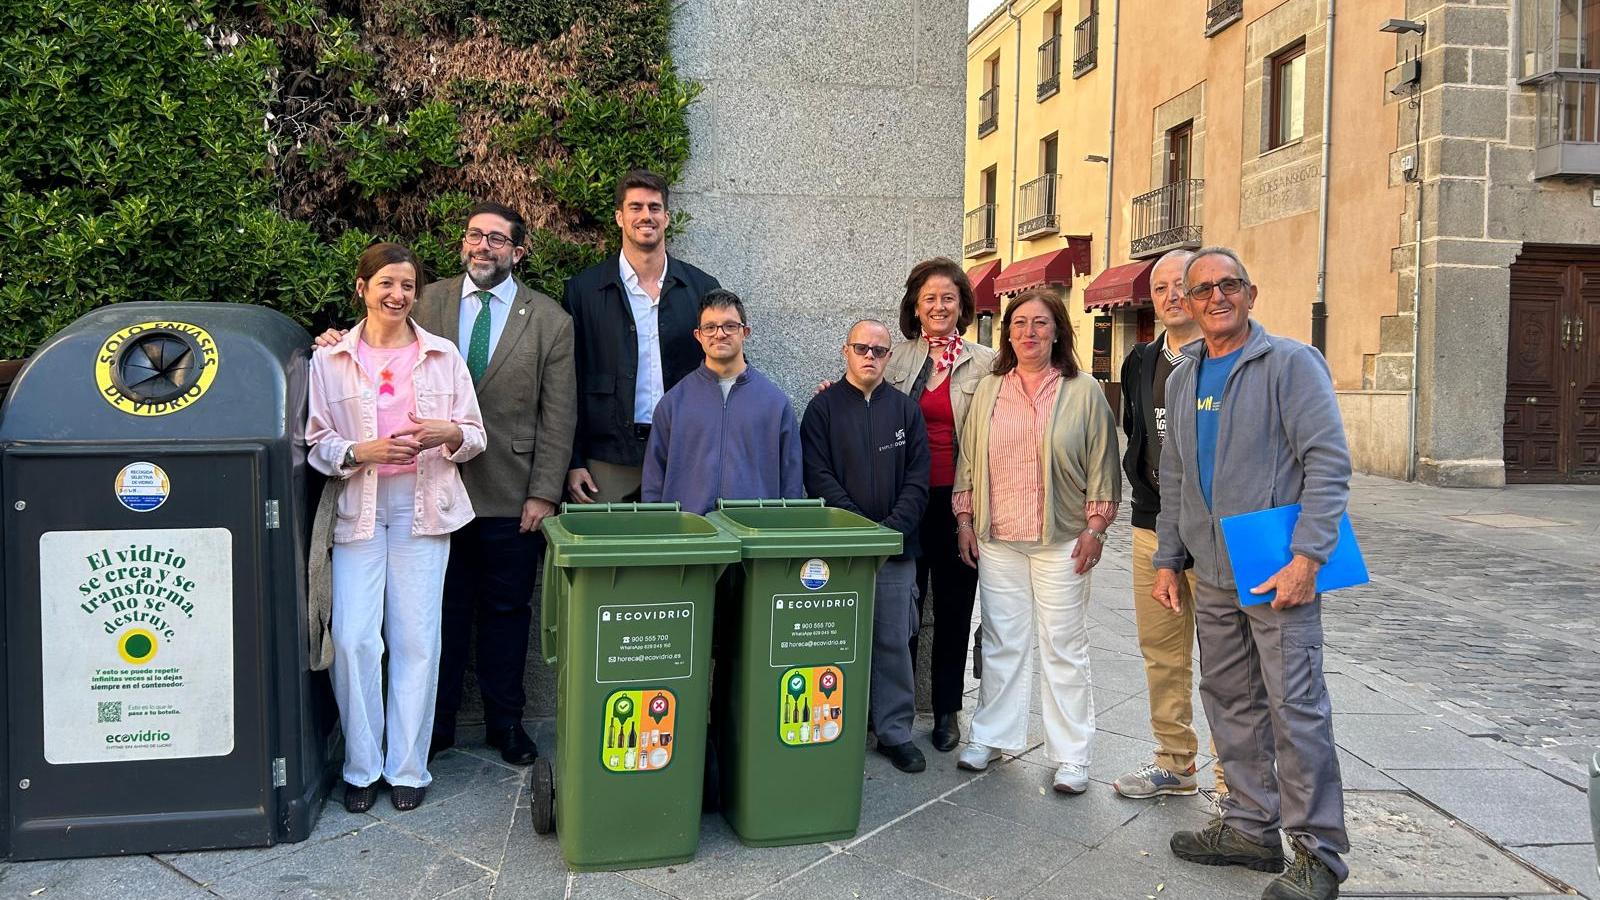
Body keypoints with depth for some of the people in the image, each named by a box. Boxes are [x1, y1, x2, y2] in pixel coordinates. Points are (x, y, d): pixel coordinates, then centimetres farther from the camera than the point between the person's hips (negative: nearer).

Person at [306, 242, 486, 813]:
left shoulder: (443, 356, 9)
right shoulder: (330, 362, 6)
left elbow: (475, 437, 8)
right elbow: (317, 444, 4)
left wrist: (448, 433, -14)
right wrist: (362, 452, -15)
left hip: (423, 508, 0)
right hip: (358, 509, 0)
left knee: (416, 639, 0)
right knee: (353, 639, -6)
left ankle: (408, 768, 12)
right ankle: (361, 766, 11)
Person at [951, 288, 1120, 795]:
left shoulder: (1084, 391, 0)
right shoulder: (988, 390, 9)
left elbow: (1103, 465, 0)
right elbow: (969, 460, 12)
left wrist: (1095, 527, -5)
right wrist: (965, 519, 8)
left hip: (1061, 541, -3)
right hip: (997, 539, 3)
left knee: (1064, 647, 2)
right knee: (1001, 641, 9)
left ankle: (1071, 757, 12)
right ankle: (991, 737, 22)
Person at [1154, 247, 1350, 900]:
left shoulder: (1291, 363, -7)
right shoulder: (1182, 379, 13)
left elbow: (1328, 463, -13)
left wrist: (1306, 558, -19)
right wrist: (1167, 559, 15)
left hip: (1279, 574, -7)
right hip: (1212, 576, 7)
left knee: (1296, 708, -4)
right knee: (1230, 702, 13)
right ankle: (1251, 828, 26)